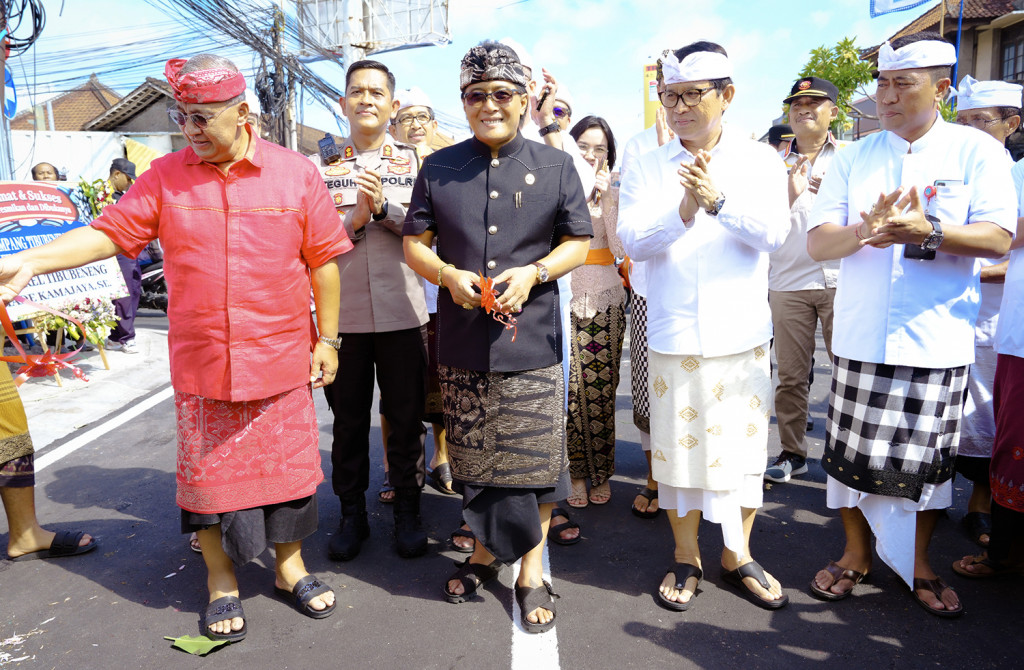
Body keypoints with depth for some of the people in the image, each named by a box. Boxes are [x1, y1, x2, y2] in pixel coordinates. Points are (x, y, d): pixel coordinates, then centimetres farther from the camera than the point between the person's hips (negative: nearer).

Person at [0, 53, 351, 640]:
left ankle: (289, 566, 33)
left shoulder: (296, 173, -2)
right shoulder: (166, 177, 3)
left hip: (282, 360, -1)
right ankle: (221, 580, 32)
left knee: (286, 465, 10)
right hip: (200, 365, 1)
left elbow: (323, 261, 0)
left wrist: (327, 338, 0)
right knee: (207, 471, 10)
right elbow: (109, 232, 0)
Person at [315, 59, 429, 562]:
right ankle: (351, 512, 25)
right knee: (348, 417, 10)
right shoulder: (319, 166, 7)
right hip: (341, 311, 1)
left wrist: (385, 208, -17)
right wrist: (354, 218, -14)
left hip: (402, 309, 0)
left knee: (405, 415, 7)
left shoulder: (413, 162, 7)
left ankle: (407, 508, 24)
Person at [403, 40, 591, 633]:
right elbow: (415, 244, 9)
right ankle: (487, 552, 34)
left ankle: (532, 570, 22)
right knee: (474, 455, 11)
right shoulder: (439, 167, 9)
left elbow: (578, 243, 6)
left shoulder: (555, 166, 6)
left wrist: (533, 273, -12)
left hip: (532, 340, -1)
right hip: (462, 340, 2)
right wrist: (449, 274, -11)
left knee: (536, 458, 3)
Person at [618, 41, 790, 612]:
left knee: (744, 446, 9)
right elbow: (633, 239, -7)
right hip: (675, 335, 0)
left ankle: (738, 555, 29)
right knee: (679, 446, 7)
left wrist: (719, 200, -23)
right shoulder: (647, 168, 4)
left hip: (743, 334, 1)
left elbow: (774, 232, -8)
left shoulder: (761, 160, 6)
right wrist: (682, 212, -23)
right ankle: (686, 558, 26)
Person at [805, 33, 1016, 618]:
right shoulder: (854, 157, 8)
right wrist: (863, 231, -21)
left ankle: (919, 563, 31)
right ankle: (857, 554, 28)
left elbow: (999, 238, -9)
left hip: (937, 341, -1)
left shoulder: (978, 151, 2)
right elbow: (817, 242, 1)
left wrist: (928, 232, -26)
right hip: (861, 339, 2)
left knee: (928, 460, 10)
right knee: (853, 453, 7)